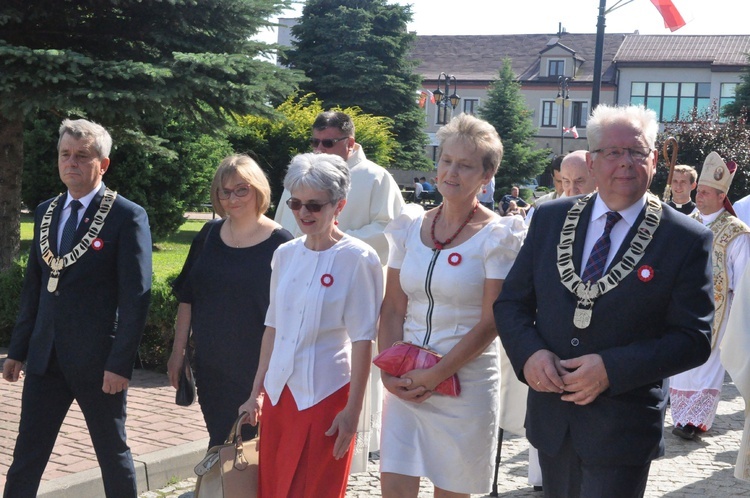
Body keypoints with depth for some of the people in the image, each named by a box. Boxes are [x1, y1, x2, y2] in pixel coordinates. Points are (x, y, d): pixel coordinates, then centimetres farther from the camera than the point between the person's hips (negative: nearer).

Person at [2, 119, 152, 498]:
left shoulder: (128, 217, -9)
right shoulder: (46, 212, 10)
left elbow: (136, 296, -13)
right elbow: (33, 285, 15)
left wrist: (120, 363, -17)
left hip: (98, 361, -5)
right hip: (46, 356, 6)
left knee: (114, 453, 10)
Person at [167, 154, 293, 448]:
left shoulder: (279, 244, -10)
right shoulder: (210, 235, 5)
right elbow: (187, 298, 10)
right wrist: (178, 351, 9)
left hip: (256, 371, -4)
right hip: (211, 368, 5)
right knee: (219, 439, 13)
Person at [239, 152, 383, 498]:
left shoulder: (358, 258, -12)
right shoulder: (285, 254, 5)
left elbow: (362, 340, -11)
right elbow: (273, 327, 12)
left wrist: (353, 410, -13)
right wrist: (257, 391, 13)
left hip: (327, 395, -5)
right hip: (279, 392, 5)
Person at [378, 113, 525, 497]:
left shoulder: (497, 235, -7)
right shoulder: (410, 226, 6)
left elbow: (490, 323, -11)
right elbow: (393, 310, 7)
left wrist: (435, 376, -14)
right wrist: (389, 371, -5)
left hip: (464, 380, -3)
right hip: (406, 383, 4)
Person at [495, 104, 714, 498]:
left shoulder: (688, 240, -7)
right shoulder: (550, 218, 3)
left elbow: (694, 339, -9)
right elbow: (511, 302, 6)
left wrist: (612, 368, -21)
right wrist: (529, 353, -14)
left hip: (622, 431, -4)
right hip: (551, 417, 4)